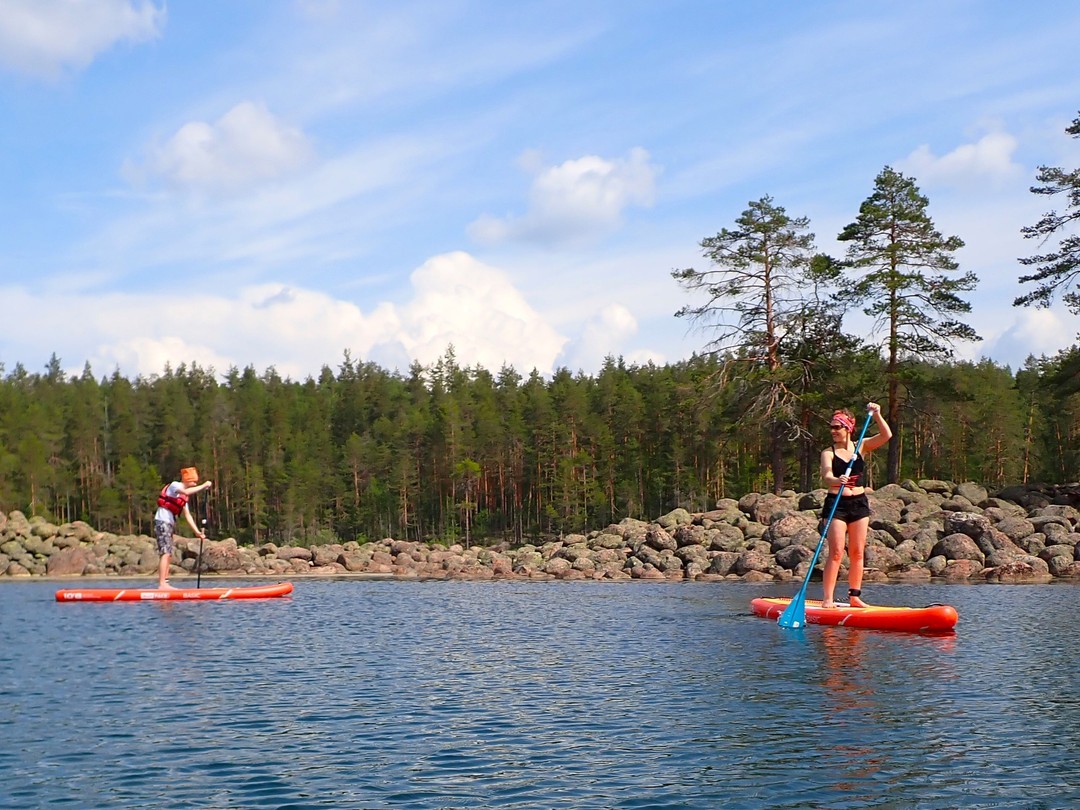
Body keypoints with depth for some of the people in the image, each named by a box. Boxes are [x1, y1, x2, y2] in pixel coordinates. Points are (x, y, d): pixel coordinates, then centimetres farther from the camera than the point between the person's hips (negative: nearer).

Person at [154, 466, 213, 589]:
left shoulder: (183, 496, 19)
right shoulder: (174, 485, -7)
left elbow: (187, 515, 17)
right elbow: (186, 492, -29)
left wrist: (197, 532, 10)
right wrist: (203, 486, -23)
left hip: (169, 524, 10)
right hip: (162, 522, -10)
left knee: (169, 555, 8)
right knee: (166, 553, -16)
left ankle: (165, 584, 9)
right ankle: (162, 584, -21)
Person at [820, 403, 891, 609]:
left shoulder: (862, 447, 7)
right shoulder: (828, 453, -2)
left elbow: (886, 435, -3)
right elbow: (826, 476, -18)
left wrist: (877, 415, -14)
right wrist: (836, 481, -40)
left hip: (859, 503, 3)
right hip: (836, 504, -3)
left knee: (857, 553, 6)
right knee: (836, 552, -8)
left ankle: (854, 596, 14)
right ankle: (827, 598, -7)